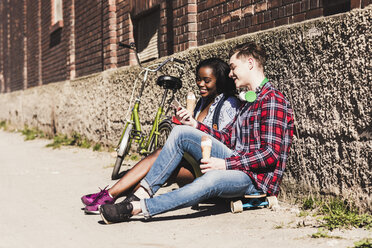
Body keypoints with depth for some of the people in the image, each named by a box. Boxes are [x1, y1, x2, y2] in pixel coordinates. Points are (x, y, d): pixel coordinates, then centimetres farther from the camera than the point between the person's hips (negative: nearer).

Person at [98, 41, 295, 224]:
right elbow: (227, 137, 19)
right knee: (181, 132, -4)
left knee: (211, 180, -41)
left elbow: (271, 154, -21)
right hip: (236, 162, 9)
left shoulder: (273, 101, -12)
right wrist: (194, 125, 8)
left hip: (257, 177, -9)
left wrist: (225, 164, -22)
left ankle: (137, 207, -41)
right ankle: (144, 191, -10)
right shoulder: (250, 101, 21)